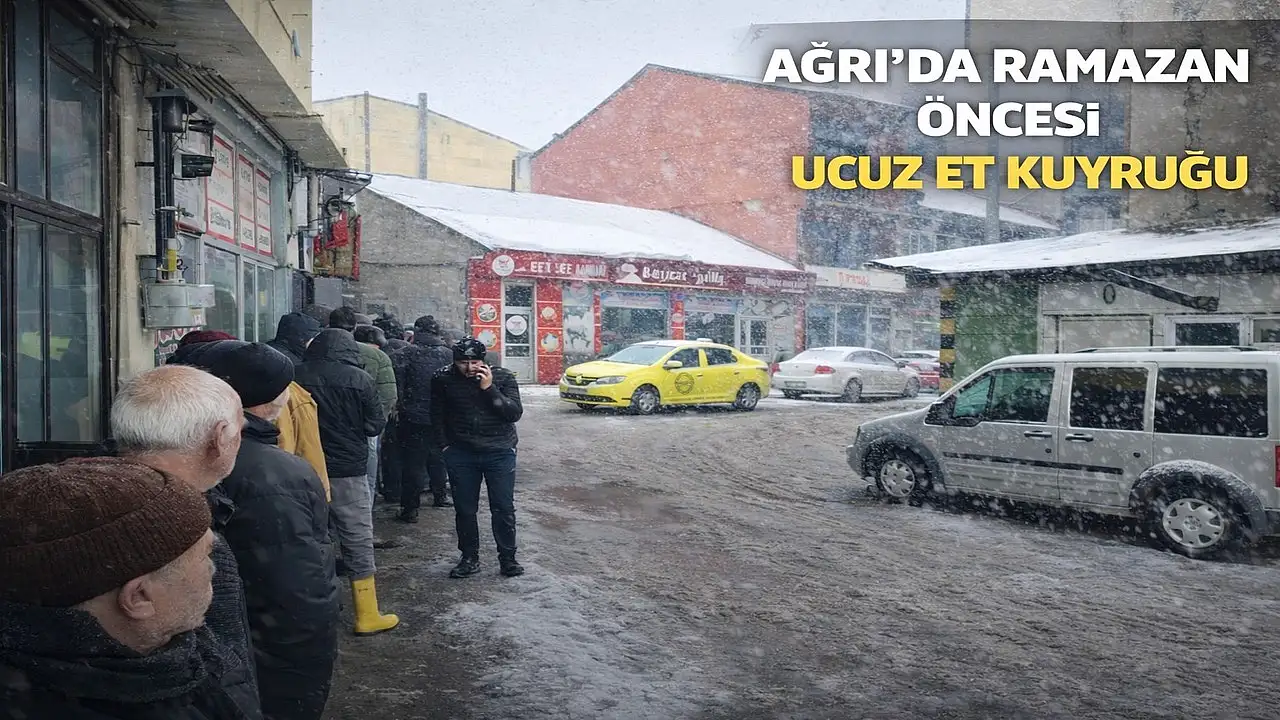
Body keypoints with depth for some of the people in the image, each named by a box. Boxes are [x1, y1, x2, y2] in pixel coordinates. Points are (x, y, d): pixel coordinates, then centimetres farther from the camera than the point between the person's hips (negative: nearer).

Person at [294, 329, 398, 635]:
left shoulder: (297, 377, -4)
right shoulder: (358, 379, -10)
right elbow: (376, 425, -4)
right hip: (347, 471, -3)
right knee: (358, 542, 6)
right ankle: (367, 616, 12)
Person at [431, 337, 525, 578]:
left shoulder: (503, 377, -7)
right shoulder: (444, 379, -3)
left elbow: (515, 413, -13)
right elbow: (437, 415, 9)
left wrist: (490, 389, -21)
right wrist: (444, 446, 3)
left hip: (500, 452, -1)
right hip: (461, 454, 2)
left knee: (504, 509, 2)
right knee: (464, 509, 8)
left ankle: (507, 558, 16)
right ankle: (469, 558, 23)